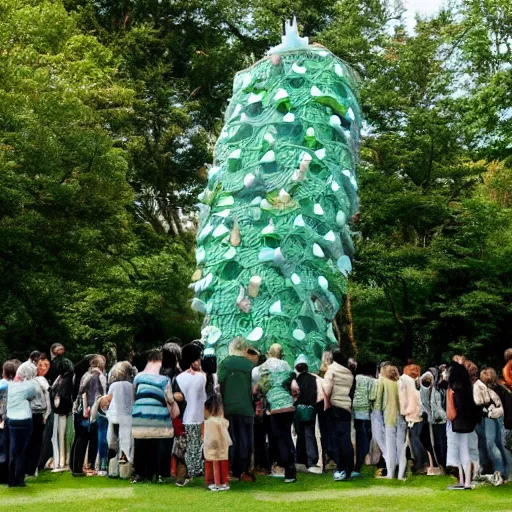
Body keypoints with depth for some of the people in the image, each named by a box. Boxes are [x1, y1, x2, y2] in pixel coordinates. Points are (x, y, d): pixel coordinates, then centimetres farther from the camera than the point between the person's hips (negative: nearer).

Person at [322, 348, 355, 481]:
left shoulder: (332, 369, -3)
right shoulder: (349, 373, 10)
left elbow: (327, 390, -11)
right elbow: (352, 391, 5)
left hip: (334, 407, -4)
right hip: (347, 407, 4)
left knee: (334, 438, 1)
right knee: (345, 438, 5)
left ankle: (340, 469, -3)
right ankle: (348, 469, 4)